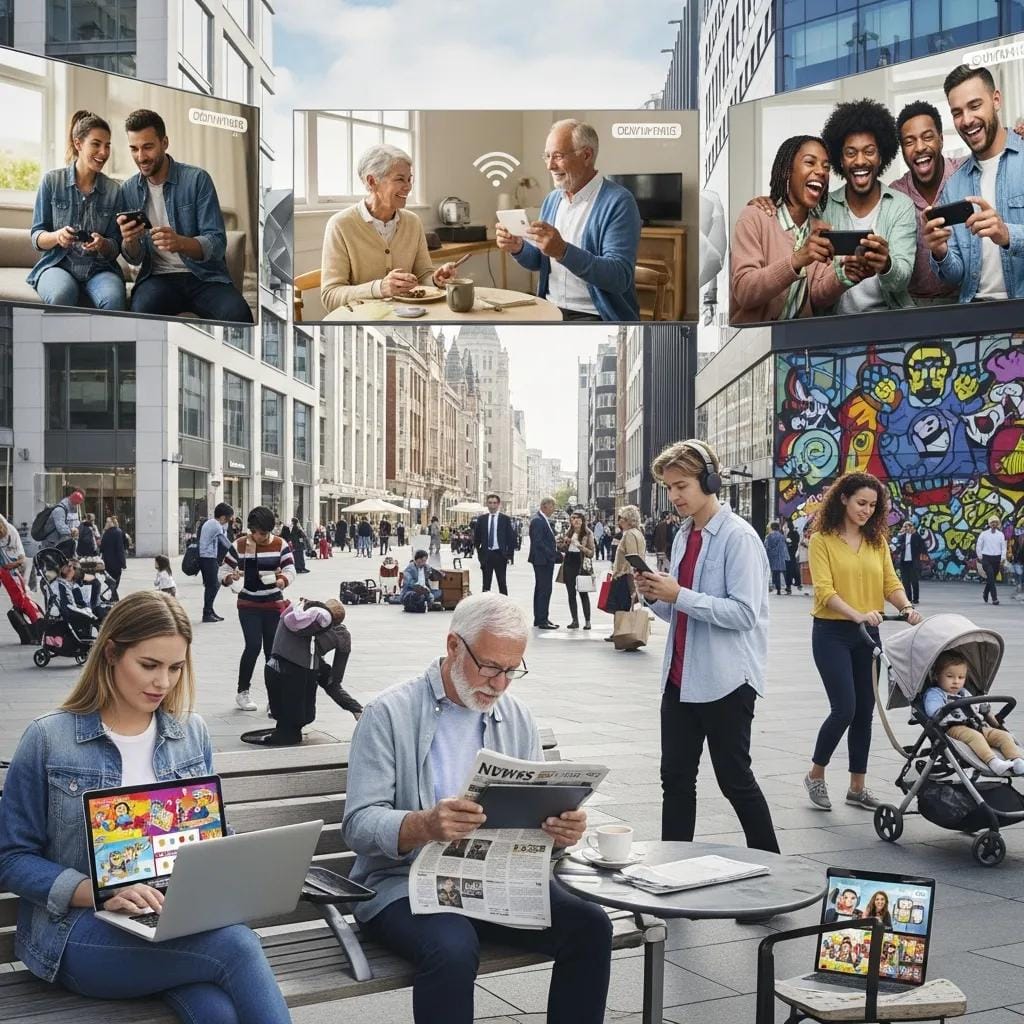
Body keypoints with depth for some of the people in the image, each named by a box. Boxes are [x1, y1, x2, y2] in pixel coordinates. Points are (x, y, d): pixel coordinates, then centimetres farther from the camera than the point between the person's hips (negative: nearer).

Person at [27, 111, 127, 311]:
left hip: (99, 270, 1)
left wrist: (102, 244, -16)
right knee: (62, 294, -37)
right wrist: (57, 236, -19)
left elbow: (115, 248, 8)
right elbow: (37, 238, 4)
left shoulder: (113, 190, 8)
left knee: (114, 299, -35)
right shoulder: (51, 180, 4)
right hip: (57, 265, -1)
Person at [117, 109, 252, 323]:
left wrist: (180, 243, -31)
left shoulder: (197, 179, -5)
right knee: (141, 311, -34)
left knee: (237, 314, -34)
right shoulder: (128, 190, 6)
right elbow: (134, 258, 7)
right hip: (159, 277, 2)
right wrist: (129, 241, -17)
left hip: (205, 275, -2)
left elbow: (217, 243, -11)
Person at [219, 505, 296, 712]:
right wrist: (230, 577, -24)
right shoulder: (239, 546, -5)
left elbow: (290, 569, -11)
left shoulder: (280, 545, -4)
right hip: (248, 605, -1)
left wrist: (283, 580, -34)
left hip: (273, 605, 1)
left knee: (272, 649, 4)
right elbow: (223, 571, 0)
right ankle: (242, 691, 7)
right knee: (253, 646, -12)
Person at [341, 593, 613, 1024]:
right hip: (407, 882, -5)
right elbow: (359, 825, -14)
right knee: (452, 951, -34)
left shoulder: (517, 718, 10)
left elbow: (536, 811, 9)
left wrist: (560, 827, -16)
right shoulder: (389, 714, -8)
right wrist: (424, 826, -35)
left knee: (590, 927, -17)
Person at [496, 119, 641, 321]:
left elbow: (621, 277, -20)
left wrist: (563, 252, -31)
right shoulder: (551, 200, 12)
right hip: (550, 310, 6)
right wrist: (518, 248, -3)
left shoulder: (618, 202, -11)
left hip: (596, 316, -6)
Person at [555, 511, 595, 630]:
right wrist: (564, 543, -3)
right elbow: (559, 546, 18)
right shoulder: (567, 533, 10)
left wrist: (581, 547, -21)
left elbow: (591, 553, -5)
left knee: (583, 593, -3)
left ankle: (587, 621, 1)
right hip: (569, 565, 4)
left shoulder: (588, 534, -2)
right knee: (571, 593, 5)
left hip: (582, 566, -4)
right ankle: (575, 621, 11)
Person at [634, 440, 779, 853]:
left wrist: (679, 595, -22)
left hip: (725, 680, -7)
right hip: (680, 677, 8)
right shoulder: (683, 535, 11)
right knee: (675, 779, 10)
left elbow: (744, 613, -21)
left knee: (735, 780, 4)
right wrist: (655, 597, -2)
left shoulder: (738, 537, -13)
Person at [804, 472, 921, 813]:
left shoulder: (877, 541, 8)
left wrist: (906, 607, -18)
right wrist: (858, 614, -31)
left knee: (865, 710, 8)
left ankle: (857, 787, 20)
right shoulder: (822, 540, -8)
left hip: (867, 634, 5)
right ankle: (816, 775, 12)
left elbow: (890, 582, 3)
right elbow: (824, 590, -16)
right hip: (832, 633, -5)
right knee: (844, 708, -10)